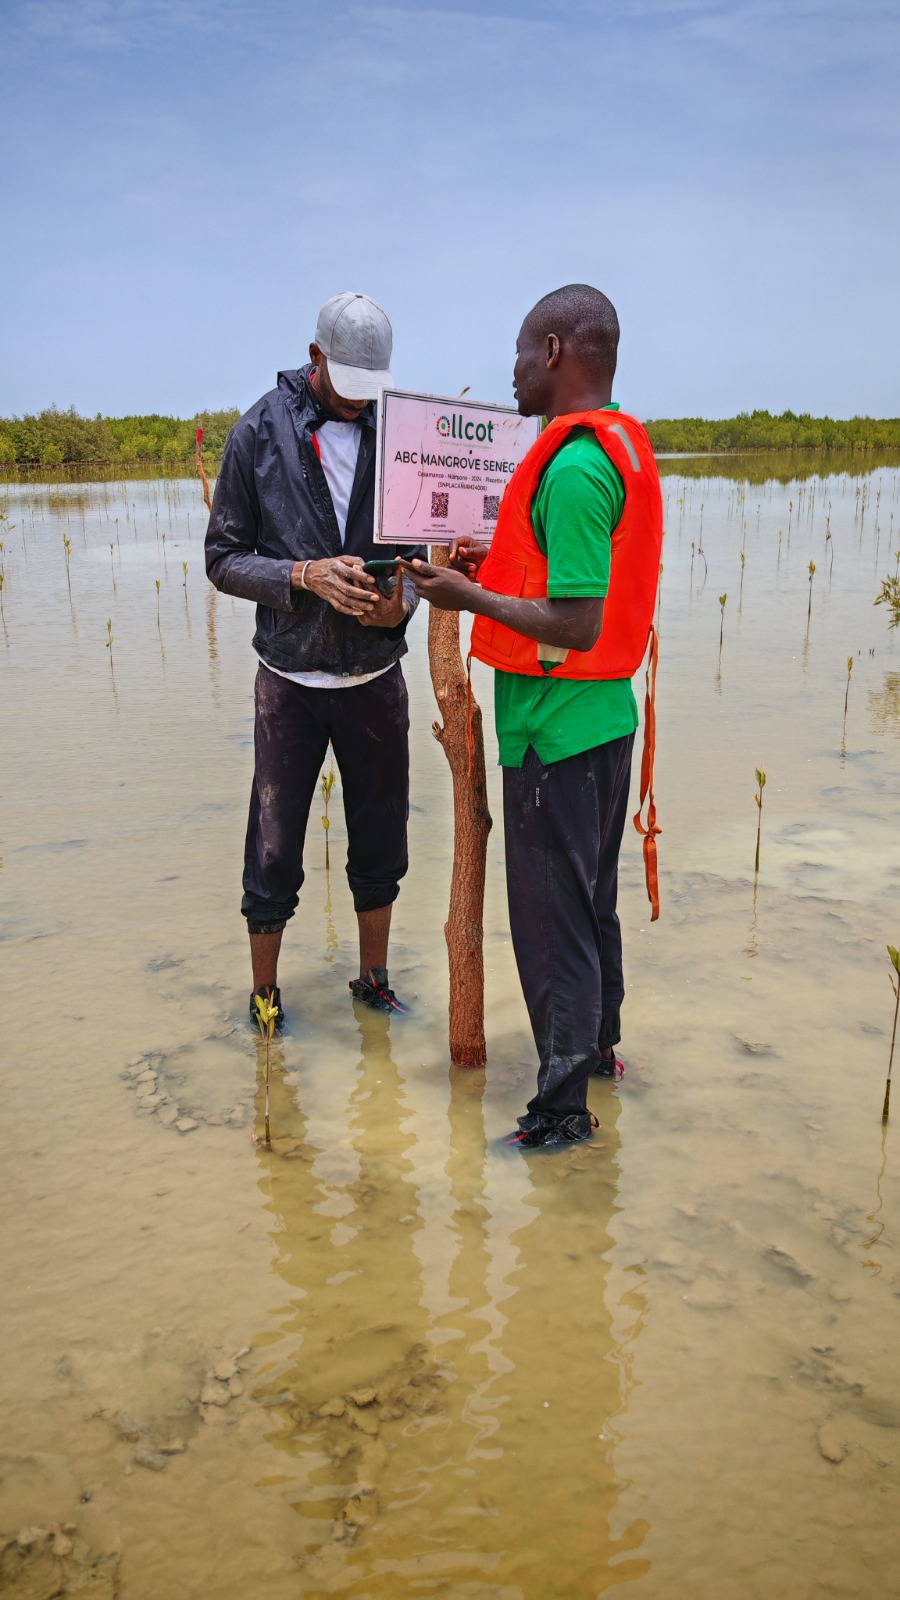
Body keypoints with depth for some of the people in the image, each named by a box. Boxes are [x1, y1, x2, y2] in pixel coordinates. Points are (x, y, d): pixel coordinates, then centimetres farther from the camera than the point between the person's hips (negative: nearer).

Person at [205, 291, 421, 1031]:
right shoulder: (259, 434, -4)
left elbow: (417, 547, 7)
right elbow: (223, 558, -3)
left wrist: (400, 604, -15)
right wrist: (305, 576, -20)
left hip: (376, 678, 3)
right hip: (291, 681, -2)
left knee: (380, 845, 12)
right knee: (274, 852, 5)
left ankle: (373, 982, 31)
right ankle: (264, 993, 25)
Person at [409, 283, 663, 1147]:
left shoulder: (573, 465, -22)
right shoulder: (627, 445, 10)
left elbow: (575, 627, -25)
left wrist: (471, 597, -14)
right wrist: (505, 564, 10)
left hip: (555, 729, -10)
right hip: (608, 717, 10)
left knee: (550, 915, 2)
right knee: (592, 896, 23)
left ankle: (563, 1102, 14)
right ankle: (598, 1043, 40)